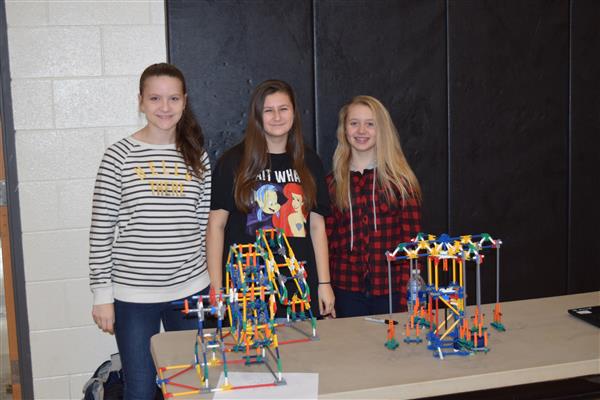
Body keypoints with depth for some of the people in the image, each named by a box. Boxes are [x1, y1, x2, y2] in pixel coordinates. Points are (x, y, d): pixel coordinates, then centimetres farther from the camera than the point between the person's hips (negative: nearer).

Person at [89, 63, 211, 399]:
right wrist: (102, 294, -7)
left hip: (191, 291, 3)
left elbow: (205, 224, 10)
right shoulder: (120, 156, -6)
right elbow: (101, 229, -5)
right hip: (133, 295, -3)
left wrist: (214, 287, 9)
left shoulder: (197, 156, 5)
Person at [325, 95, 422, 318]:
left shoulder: (400, 180, -1)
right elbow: (328, 240, 7)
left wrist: (408, 294, -8)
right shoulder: (333, 182, 5)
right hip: (347, 290, 2)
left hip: (390, 291, -1)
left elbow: (411, 240, -2)